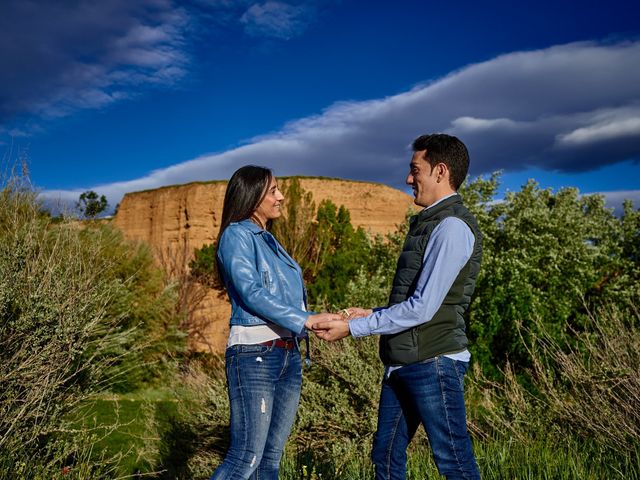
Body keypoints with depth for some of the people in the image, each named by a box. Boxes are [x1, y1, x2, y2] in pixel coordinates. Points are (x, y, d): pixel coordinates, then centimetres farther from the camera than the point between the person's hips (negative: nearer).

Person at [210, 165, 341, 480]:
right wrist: (305, 320, -21)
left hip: (289, 355, 8)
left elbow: (288, 298, 15)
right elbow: (251, 293, -17)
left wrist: (320, 319, 3)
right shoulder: (236, 235, -5)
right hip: (255, 355, -8)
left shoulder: (269, 240, 18)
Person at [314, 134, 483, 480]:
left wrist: (353, 328, -15)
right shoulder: (427, 223, 16)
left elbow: (422, 308, -20)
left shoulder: (452, 227, -14)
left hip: (432, 361, -9)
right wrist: (373, 314, 11)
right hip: (402, 361, 9)